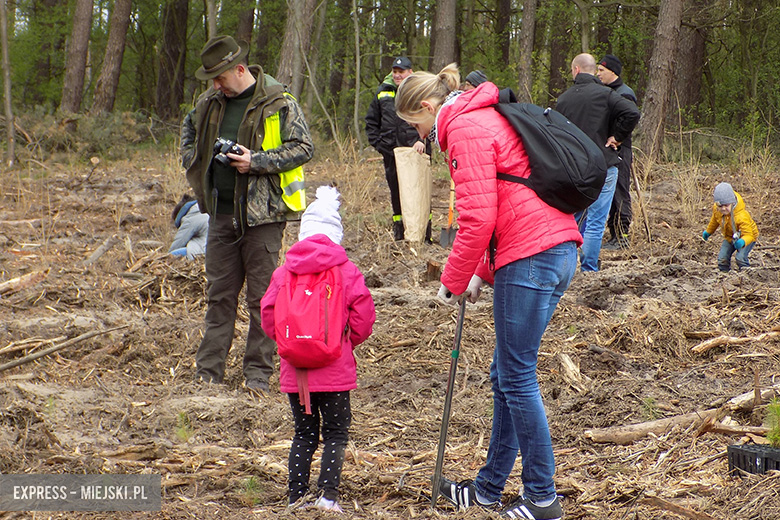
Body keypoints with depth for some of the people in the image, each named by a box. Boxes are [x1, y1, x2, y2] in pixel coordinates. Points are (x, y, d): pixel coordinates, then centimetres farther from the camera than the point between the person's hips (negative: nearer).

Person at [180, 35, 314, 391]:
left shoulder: (278, 104, -9)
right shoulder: (210, 103, 10)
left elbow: (303, 147, -11)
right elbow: (189, 129, 30)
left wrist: (256, 162, -18)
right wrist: (192, 161, 14)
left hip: (262, 214, -5)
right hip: (222, 212, 5)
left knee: (262, 296, 1)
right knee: (219, 293, 9)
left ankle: (259, 371, 8)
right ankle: (208, 369, 14)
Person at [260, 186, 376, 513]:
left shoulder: (284, 272, 1)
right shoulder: (346, 271, -5)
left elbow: (268, 315, 3)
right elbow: (363, 315, -6)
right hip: (334, 371, -2)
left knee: (304, 433, 14)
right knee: (336, 432, 7)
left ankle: (296, 495, 12)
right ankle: (328, 492, -5)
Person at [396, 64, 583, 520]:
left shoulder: (465, 129, -9)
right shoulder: (487, 119, 23)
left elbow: (478, 217, -16)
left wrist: (454, 280, -4)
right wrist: (482, 274, 23)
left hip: (530, 259, -10)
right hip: (556, 249, 10)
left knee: (517, 379, -3)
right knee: (506, 374, 16)